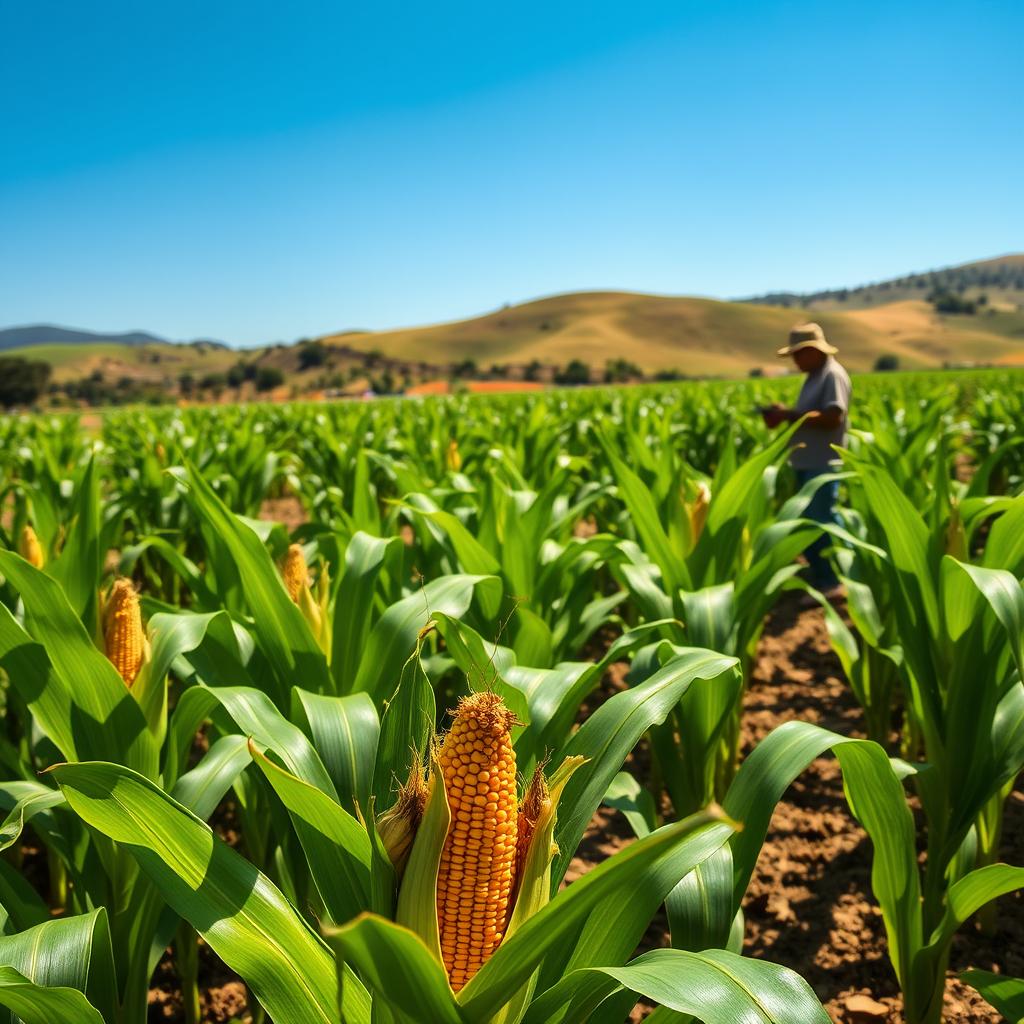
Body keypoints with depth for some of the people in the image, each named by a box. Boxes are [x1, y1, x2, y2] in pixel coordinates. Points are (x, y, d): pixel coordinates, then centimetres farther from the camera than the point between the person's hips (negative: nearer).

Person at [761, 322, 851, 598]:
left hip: (824, 465, -10)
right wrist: (784, 416, 4)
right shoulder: (814, 376, 17)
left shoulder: (833, 375, -14)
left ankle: (835, 582, 1)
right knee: (807, 522, 13)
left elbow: (832, 417, -24)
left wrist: (789, 415, -21)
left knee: (821, 521, -8)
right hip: (807, 463, 10)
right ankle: (821, 578, 23)